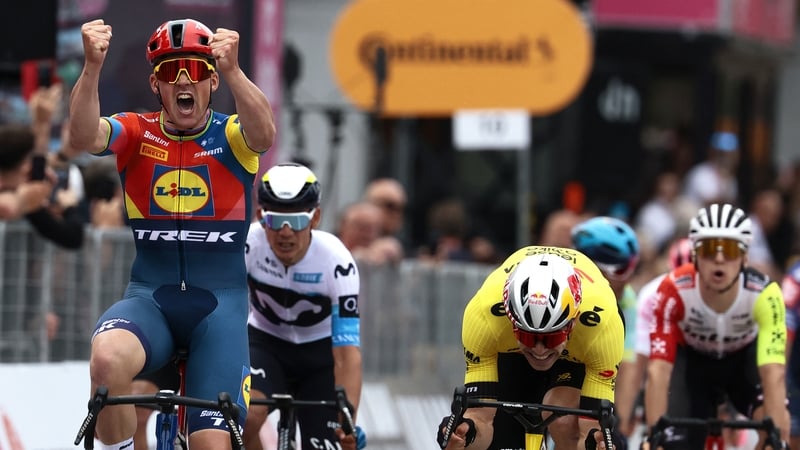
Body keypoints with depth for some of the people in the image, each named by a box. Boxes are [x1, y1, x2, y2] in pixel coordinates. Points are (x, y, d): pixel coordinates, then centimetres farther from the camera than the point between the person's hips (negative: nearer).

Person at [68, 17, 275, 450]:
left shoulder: (230, 135, -1)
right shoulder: (137, 133, 1)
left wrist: (233, 70, -44)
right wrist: (92, 66, -38)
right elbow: (84, 137, -21)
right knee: (107, 358, -33)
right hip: (149, 298, 0)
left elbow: (263, 135, -26)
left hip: (219, 302, 0)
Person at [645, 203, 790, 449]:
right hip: (694, 362, 0)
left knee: (777, 422, -27)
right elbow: (658, 372, -36)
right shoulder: (673, 292, -34)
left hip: (744, 360, 0)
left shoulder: (764, 294, -34)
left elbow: (774, 375, -40)